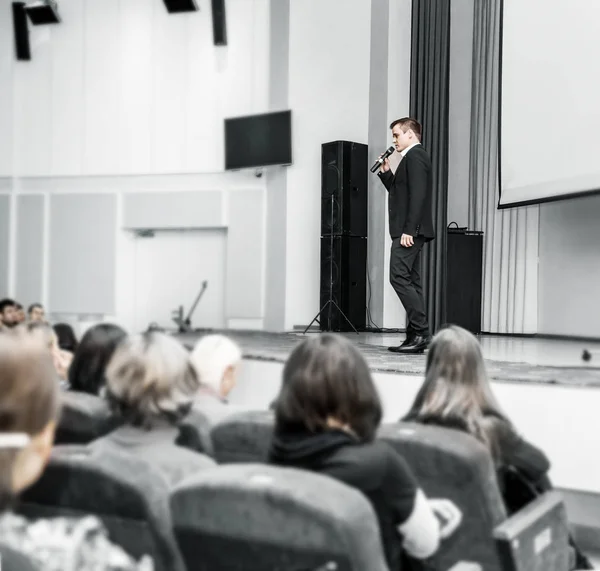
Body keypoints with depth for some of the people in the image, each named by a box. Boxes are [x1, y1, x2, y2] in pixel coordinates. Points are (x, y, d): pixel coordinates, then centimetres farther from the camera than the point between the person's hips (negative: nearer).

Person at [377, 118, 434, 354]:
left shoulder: (415, 156, -9)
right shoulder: (412, 157, 22)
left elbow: (417, 195, -20)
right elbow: (399, 192, 26)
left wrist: (408, 230, -24)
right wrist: (386, 172, 15)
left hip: (409, 231, -11)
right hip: (409, 231, 11)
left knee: (399, 278, -15)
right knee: (409, 281, 8)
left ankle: (420, 332, -15)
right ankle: (416, 335, 9)